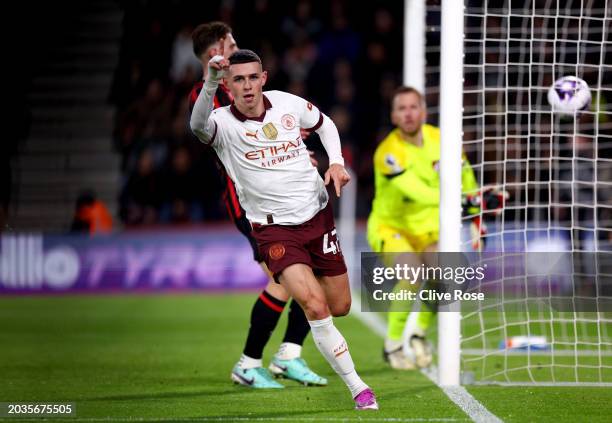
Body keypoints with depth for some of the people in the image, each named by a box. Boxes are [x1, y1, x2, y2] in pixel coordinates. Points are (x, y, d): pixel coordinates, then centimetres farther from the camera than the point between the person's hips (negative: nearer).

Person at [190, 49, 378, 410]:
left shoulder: (289, 103, -3)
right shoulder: (223, 123, -16)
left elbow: (324, 124, 18)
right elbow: (198, 125, -41)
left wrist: (337, 162, 1)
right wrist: (210, 83, -59)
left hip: (318, 215, 4)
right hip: (274, 228, -4)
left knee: (340, 307, 11)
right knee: (315, 307, -21)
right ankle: (357, 388, -9)